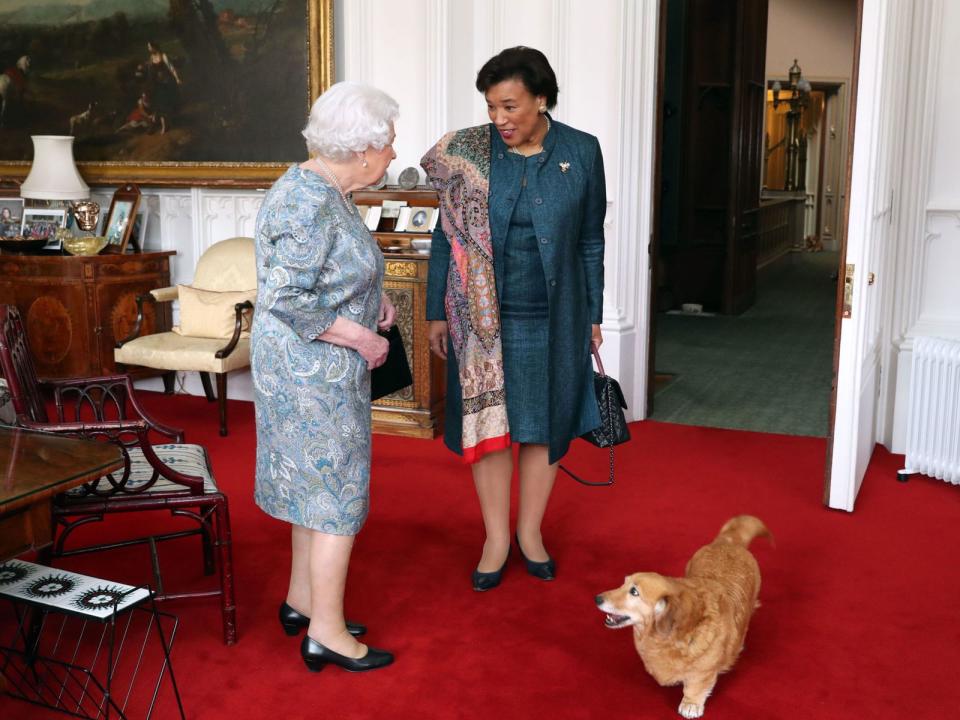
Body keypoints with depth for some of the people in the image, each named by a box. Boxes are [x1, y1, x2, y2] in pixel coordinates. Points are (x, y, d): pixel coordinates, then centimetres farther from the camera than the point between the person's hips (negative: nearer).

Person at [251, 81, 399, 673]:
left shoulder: (323, 190, 7)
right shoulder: (310, 207, -24)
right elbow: (285, 301, -27)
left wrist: (374, 295, 7)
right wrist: (362, 338, -19)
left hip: (316, 370, 10)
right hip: (314, 374, -10)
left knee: (314, 485, 19)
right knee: (339, 493, -1)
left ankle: (302, 601, 33)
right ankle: (326, 633, 11)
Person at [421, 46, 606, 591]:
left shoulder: (581, 152, -3)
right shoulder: (468, 152, -5)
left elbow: (590, 241, 4)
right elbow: (446, 237, 1)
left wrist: (592, 315, 5)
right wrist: (438, 314, 1)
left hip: (554, 316, 1)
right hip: (485, 315, 0)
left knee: (545, 424, 10)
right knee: (487, 422, 5)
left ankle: (530, 531, 29)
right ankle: (497, 538, 22)